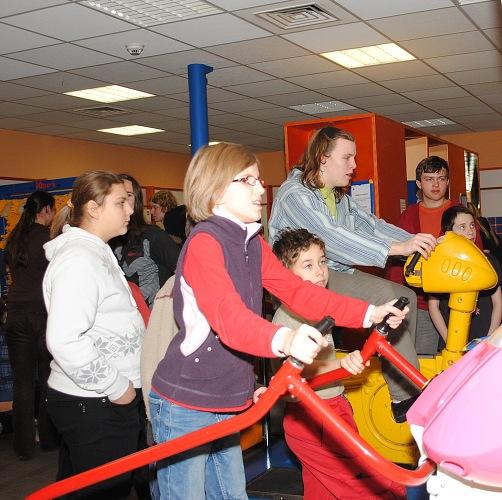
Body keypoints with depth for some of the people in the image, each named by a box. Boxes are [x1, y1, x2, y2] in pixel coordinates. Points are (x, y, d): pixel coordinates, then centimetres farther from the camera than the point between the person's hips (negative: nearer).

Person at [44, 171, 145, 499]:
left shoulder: (97, 253, 15)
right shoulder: (78, 259, -18)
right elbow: (64, 339, -28)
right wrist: (116, 387, -19)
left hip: (105, 400, 10)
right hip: (93, 406, -10)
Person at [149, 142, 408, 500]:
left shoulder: (253, 244, 9)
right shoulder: (204, 242, -21)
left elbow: (297, 292, 4)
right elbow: (227, 315, -36)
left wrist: (368, 313, -6)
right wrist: (284, 340, -55)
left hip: (226, 403, 9)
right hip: (185, 405, -9)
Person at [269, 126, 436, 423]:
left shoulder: (339, 195, 15)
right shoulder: (295, 194, -16)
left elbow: (369, 224, 5)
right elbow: (331, 238, -29)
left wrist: (417, 241, -10)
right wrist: (396, 248, -35)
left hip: (336, 275, 9)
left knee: (406, 296, -3)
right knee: (384, 295, -25)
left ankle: (404, 373, 3)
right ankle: (406, 396, -19)